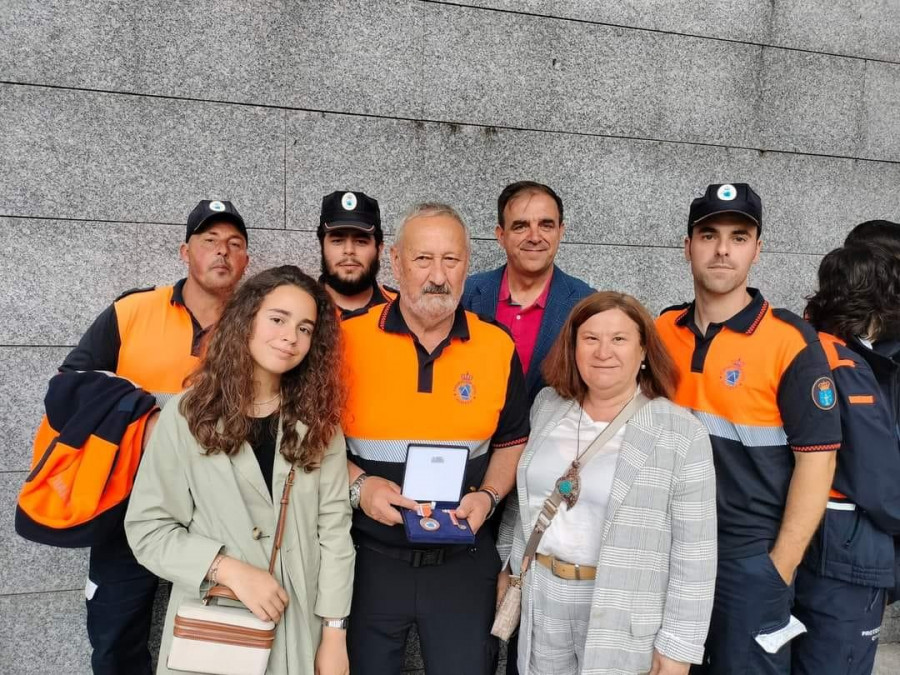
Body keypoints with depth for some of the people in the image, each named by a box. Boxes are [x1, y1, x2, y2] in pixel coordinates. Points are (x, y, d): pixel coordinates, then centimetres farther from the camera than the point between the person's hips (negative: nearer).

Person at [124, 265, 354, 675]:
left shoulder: (318, 421, 0)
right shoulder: (187, 415, -6)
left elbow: (334, 526, -4)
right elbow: (147, 528, -7)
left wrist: (334, 631, -8)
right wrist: (230, 570, -18)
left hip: (300, 623, 2)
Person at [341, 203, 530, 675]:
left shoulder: (498, 348, -2)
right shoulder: (350, 339, -9)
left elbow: (512, 441, 9)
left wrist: (489, 496, -8)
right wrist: (357, 484, -15)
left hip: (464, 562, 1)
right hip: (368, 558, 0)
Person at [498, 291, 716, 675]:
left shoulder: (682, 435, -13)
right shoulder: (547, 406, 1)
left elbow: (694, 553, -11)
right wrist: (510, 567, 14)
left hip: (624, 621, -4)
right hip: (543, 600, 4)